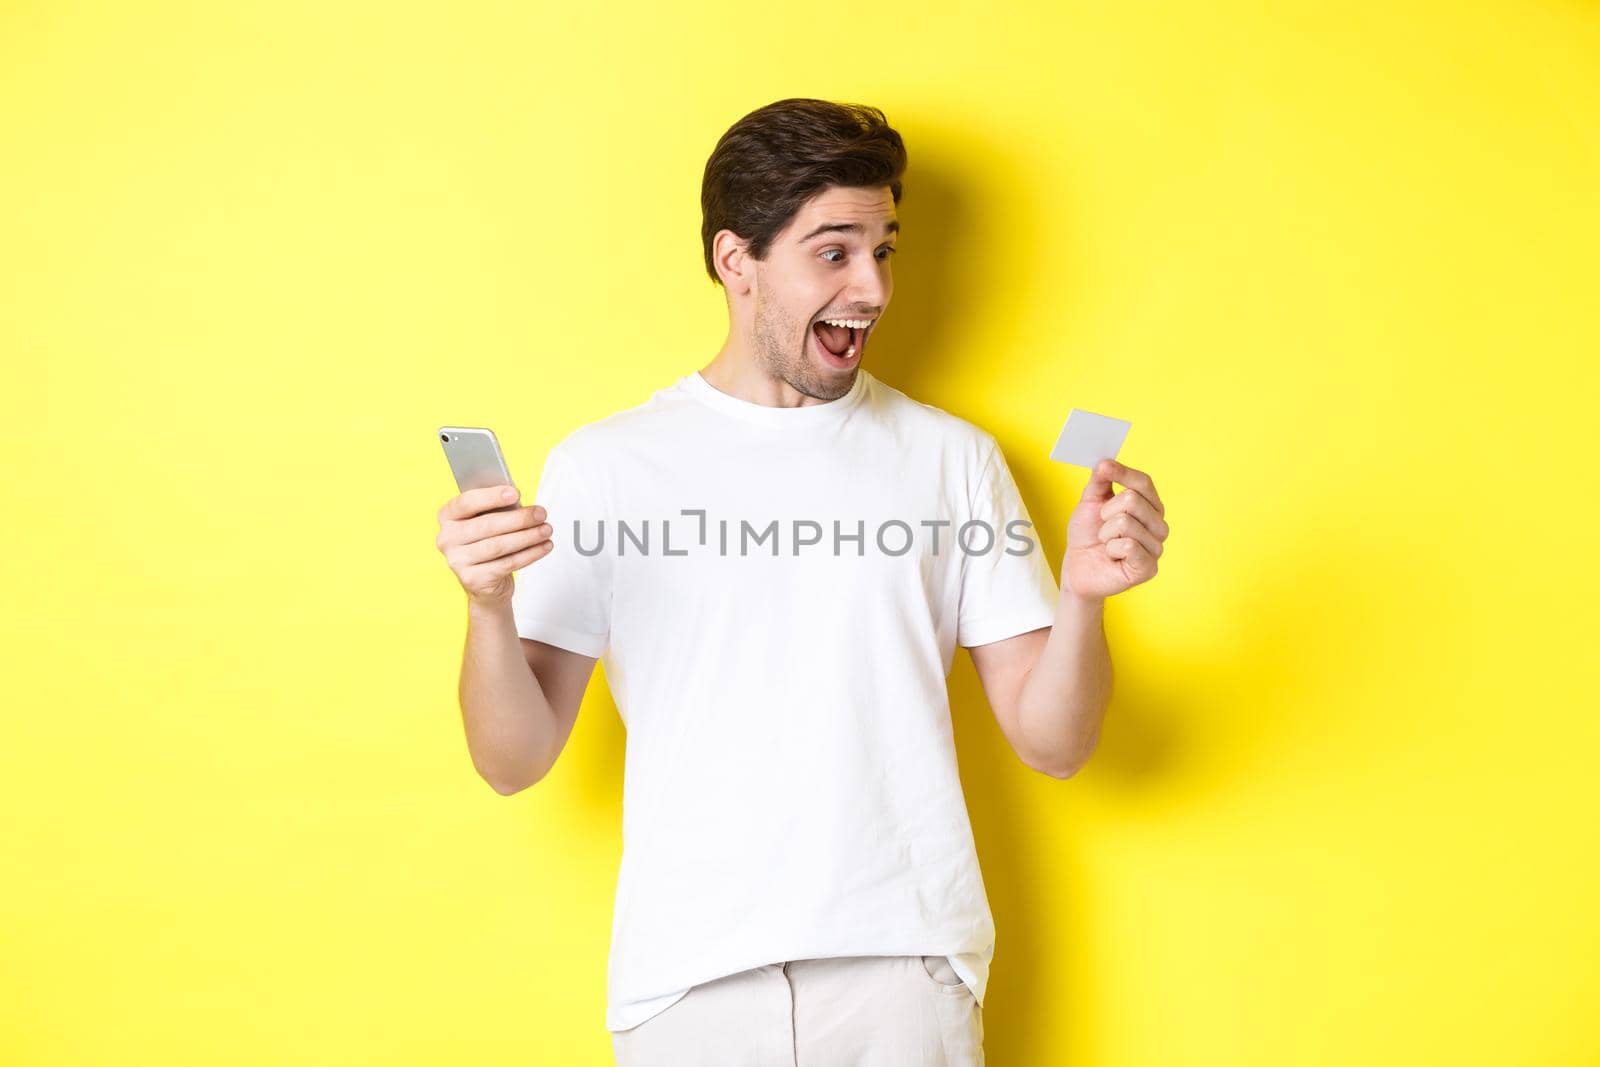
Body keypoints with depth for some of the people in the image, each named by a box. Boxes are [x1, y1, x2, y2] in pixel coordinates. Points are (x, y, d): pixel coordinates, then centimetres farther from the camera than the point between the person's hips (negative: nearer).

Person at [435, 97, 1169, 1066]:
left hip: (906, 963, 1)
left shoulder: (952, 457, 4)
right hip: (688, 975, 0)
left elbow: (1053, 743, 3)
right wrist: (487, 605, -18)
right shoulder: (605, 466, 1)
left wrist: (1083, 597, -15)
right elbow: (515, 762, 0)